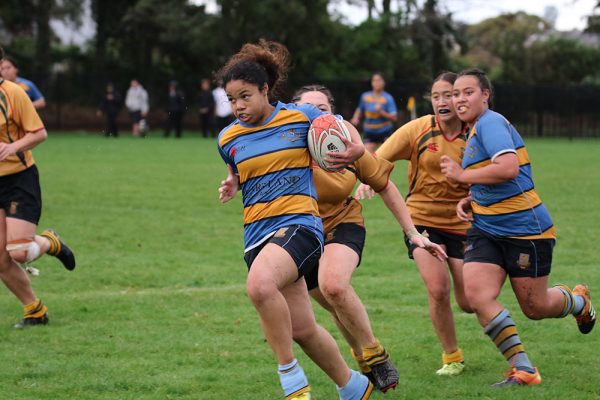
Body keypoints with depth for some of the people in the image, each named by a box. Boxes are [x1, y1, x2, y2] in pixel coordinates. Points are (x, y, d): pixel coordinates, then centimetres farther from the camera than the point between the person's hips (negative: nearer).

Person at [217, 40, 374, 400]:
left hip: (299, 223, -5)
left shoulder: (301, 117, 0)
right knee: (302, 330, 5)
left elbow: (344, 128, 16)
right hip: (257, 235, 5)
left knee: (259, 285, -34)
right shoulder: (228, 139, 10)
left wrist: (355, 147, -4)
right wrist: (231, 184, 10)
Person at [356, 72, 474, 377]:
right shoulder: (418, 130, -9)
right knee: (437, 289, -20)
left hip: (460, 224, 1)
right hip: (421, 220, -1)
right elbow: (377, 160, -6)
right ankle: (451, 356, 4)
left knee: (468, 303, -2)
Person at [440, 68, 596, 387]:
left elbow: (508, 168, -31)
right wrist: (469, 201, 7)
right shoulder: (474, 132, 15)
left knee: (535, 308, 5)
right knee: (477, 295, -14)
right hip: (486, 230, 8)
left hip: (525, 228, -8)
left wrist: (462, 175, -19)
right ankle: (523, 370, -8)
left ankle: (579, 301, 40)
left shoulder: (490, 123, -16)